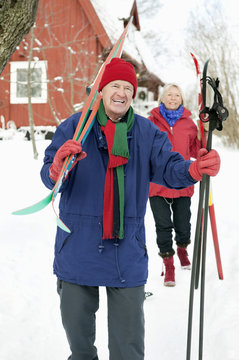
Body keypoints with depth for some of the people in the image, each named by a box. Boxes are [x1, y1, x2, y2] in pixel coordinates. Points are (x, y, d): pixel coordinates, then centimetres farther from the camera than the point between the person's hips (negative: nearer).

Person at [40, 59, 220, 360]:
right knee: (75, 319, 16)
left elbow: (168, 167, -6)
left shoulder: (147, 132, 4)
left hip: (127, 249, 1)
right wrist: (57, 168, -33)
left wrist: (193, 169, -29)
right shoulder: (73, 127, -2)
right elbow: (49, 177, -7)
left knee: (128, 332, 6)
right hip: (78, 245, 0)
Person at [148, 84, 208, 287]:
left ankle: (182, 249, 40)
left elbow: (197, 152, 11)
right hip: (157, 183, -1)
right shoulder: (152, 121, 3)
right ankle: (169, 266, 13)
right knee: (163, 226, -2)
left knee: (183, 225, 7)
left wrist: (205, 132, 0)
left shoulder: (188, 123, 8)